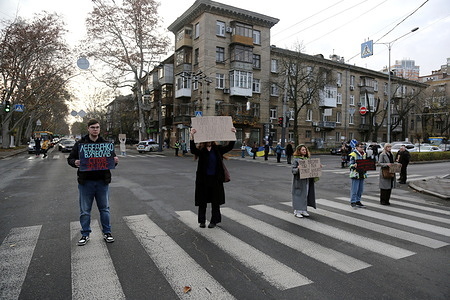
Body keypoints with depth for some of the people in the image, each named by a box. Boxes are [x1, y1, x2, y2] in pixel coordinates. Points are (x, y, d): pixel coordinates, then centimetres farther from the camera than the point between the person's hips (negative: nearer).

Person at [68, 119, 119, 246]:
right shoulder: (80, 144, 2)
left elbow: (113, 158, 11)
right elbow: (70, 159, 6)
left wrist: (115, 161, -13)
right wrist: (75, 162, -17)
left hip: (102, 182, 1)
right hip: (86, 182, -1)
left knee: (104, 208, 10)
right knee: (85, 210, 9)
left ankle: (107, 232, 23)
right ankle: (85, 234, 24)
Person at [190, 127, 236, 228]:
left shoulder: (218, 149, 4)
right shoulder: (201, 150, -5)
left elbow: (229, 147, -1)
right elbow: (193, 150, -25)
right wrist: (192, 136, -37)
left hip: (216, 179, 2)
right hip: (203, 179, -2)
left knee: (215, 201, 8)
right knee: (202, 201, 8)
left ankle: (214, 221, 22)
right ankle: (202, 221, 23)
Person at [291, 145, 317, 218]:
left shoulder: (308, 159, 10)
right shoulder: (296, 159, -7)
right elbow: (293, 170, -11)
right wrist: (298, 168, -29)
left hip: (307, 180, 6)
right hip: (299, 181, -6)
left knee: (306, 195, 11)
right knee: (299, 195, -1)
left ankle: (304, 210, 23)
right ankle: (297, 211, 9)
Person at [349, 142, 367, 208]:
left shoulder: (364, 154, 15)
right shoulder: (353, 154, -8)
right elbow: (351, 165, -11)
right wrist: (354, 165, -33)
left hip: (362, 174, 7)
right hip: (355, 174, -7)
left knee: (361, 189, 11)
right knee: (354, 189, -6)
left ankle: (358, 201, 21)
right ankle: (353, 202, 1)